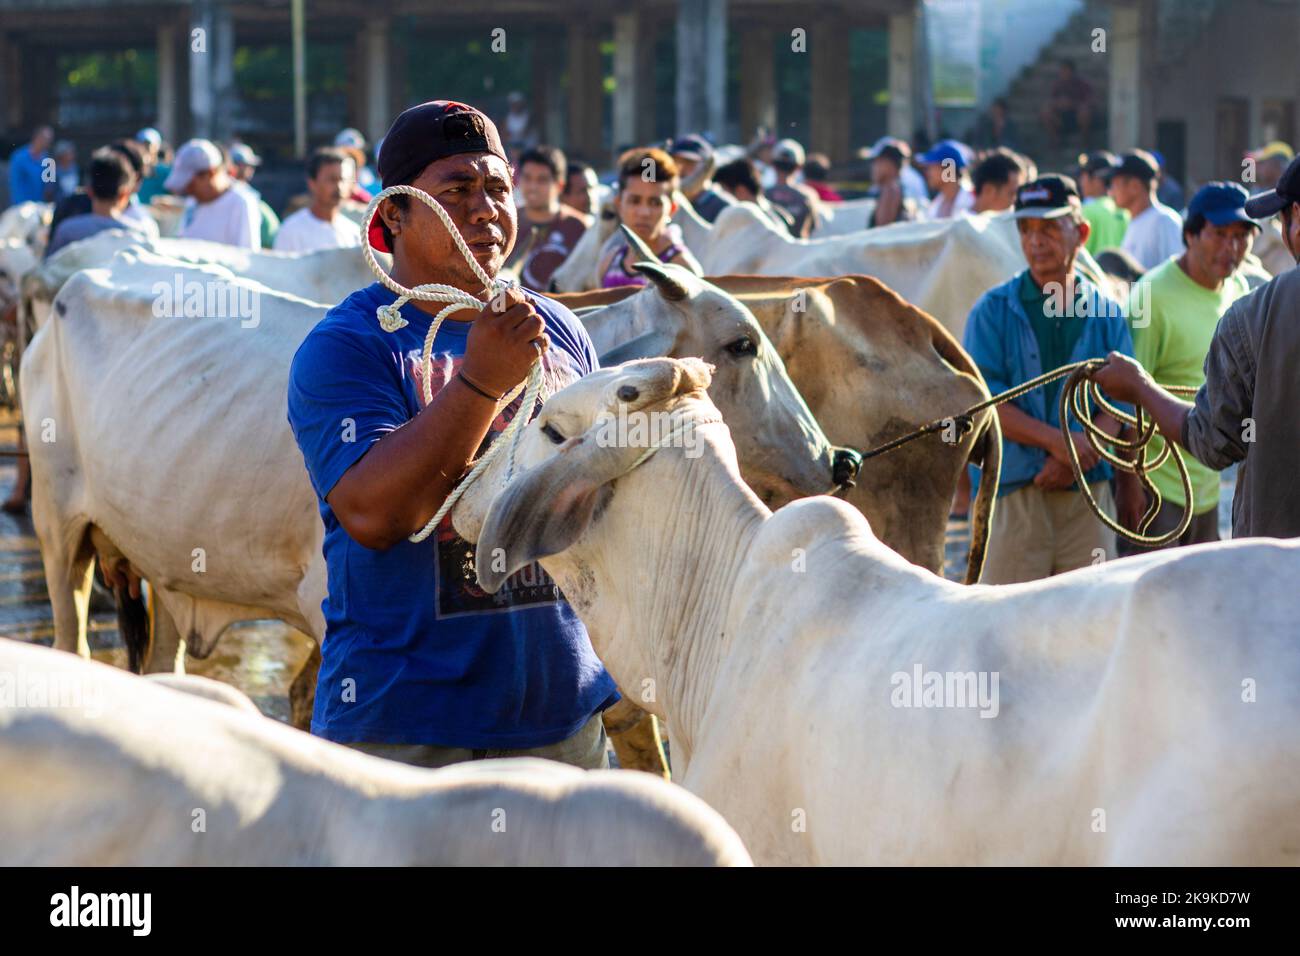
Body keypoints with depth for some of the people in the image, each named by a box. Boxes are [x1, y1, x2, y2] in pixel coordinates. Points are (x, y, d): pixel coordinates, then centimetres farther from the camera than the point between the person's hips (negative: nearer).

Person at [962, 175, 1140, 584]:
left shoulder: (1107, 314, 10)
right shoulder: (995, 309, 5)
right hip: (1015, 493, -2)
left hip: (1089, 492, 2)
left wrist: (1073, 456, -14)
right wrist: (1055, 440, -15)